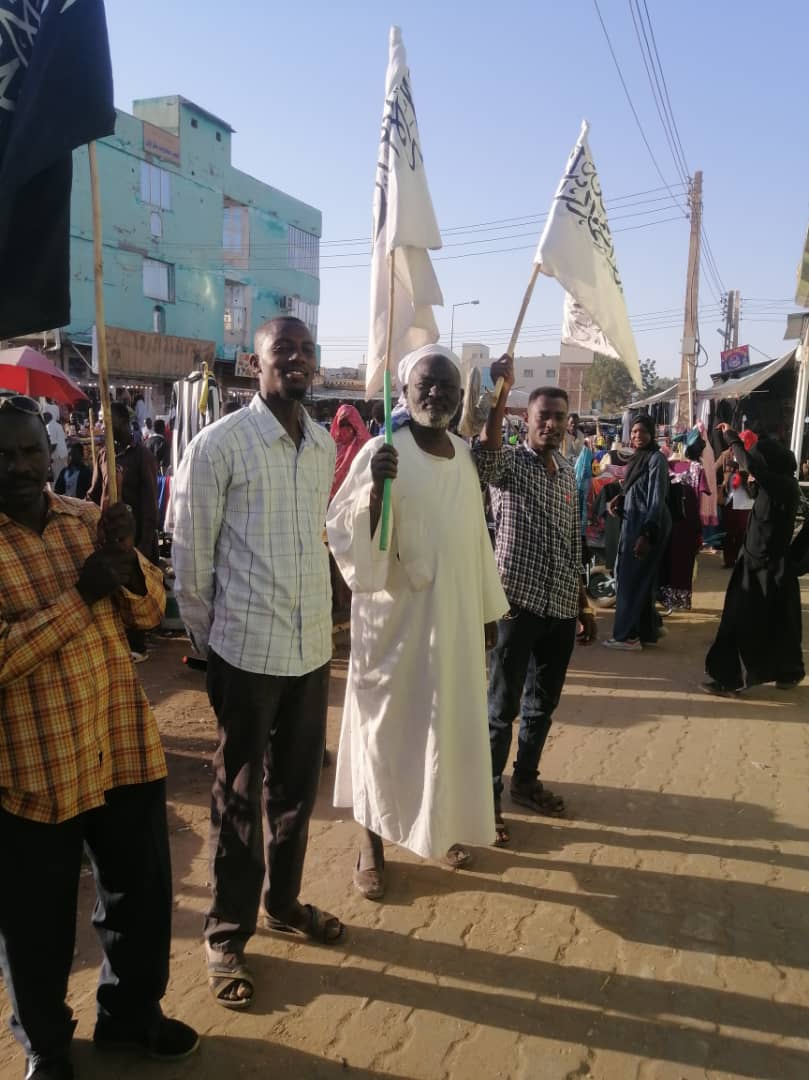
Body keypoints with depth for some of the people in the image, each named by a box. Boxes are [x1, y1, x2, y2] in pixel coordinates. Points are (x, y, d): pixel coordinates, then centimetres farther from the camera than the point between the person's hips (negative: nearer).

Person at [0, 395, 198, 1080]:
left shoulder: (88, 519, 3)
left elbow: (150, 612, 4)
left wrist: (125, 562, -15)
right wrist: (83, 593, -25)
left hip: (126, 745, 5)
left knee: (143, 894, 19)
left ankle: (131, 1010, 45)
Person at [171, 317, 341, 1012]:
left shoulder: (325, 447, 6)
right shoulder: (218, 446, -12)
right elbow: (190, 561, -8)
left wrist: (314, 615, 16)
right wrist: (208, 646, -1)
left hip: (314, 646, 5)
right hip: (247, 650, -5)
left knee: (297, 787, 19)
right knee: (239, 797, 10)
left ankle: (282, 901, 41)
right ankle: (227, 934, 30)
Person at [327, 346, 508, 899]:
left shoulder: (464, 453, 6)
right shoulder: (381, 453, -13)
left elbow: (476, 534, 12)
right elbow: (347, 539, -19)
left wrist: (488, 607, 15)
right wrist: (376, 487, -35)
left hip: (455, 617, 6)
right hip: (397, 618, -6)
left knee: (451, 724, 16)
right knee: (388, 727, 7)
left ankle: (443, 825, 37)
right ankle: (373, 841, 24)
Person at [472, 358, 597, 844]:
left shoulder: (568, 471, 12)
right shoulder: (509, 463, -7)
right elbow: (483, 458, -35)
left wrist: (584, 603, 18)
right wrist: (501, 393, -39)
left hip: (561, 607, 7)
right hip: (519, 603, -6)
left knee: (545, 703, 17)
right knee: (502, 706, 1)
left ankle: (526, 779, 35)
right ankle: (488, 797, 14)